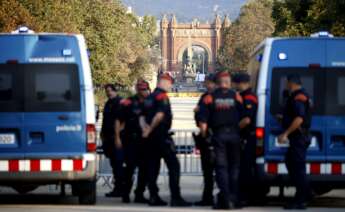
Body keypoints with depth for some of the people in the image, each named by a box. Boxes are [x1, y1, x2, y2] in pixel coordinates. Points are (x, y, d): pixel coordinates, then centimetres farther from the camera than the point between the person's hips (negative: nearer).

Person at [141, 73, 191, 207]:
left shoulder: (149, 98, 17)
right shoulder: (162, 96, -11)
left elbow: (142, 117, 15)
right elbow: (159, 115, -23)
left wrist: (146, 129, -1)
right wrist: (149, 130, -14)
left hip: (151, 137, 9)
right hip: (162, 136, -9)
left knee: (153, 166, 10)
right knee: (173, 166, -7)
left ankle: (153, 197, 9)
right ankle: (176, 197, -13)